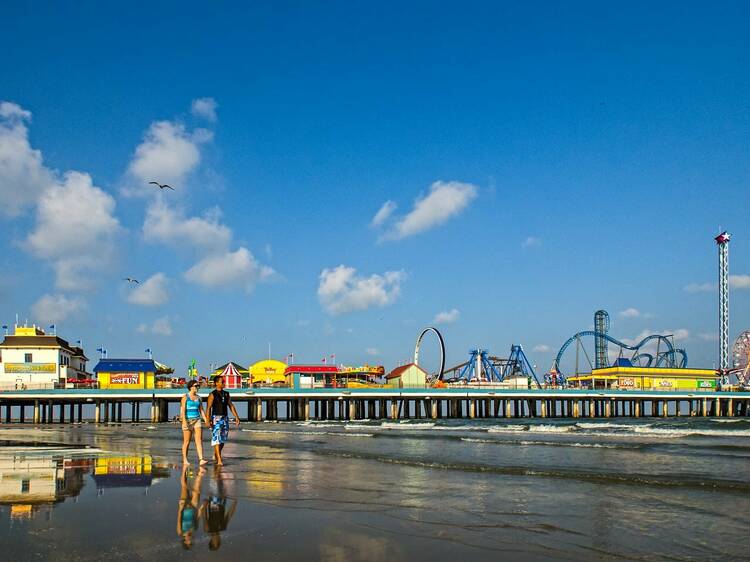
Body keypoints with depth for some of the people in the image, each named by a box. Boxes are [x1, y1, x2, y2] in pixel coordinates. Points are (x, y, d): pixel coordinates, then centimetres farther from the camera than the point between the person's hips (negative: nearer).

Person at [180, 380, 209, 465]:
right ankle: (185, 460, 15)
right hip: (188, 420, -4)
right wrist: (184, 422, -20)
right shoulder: (185, 397, -3)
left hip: (197, 420, 4)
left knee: (199, 440, -8)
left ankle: (201, 459, -15)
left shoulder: (198, 398, 11)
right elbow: (183, 410, -11)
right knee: (186, 442, 3)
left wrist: (206, 421, 8)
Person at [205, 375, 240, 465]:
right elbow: (208, 408, -10)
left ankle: (215, 455, 30)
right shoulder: (212, 395, -5)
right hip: (216, 418, -6)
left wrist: (236, 417, 8)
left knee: (223, 439, 11)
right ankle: (219, 460, -13)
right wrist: (208, 420, -19)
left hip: (225, 418, 6)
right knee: (217, 439, -10)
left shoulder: (226, 394, 12)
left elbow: (231, 406, 14)